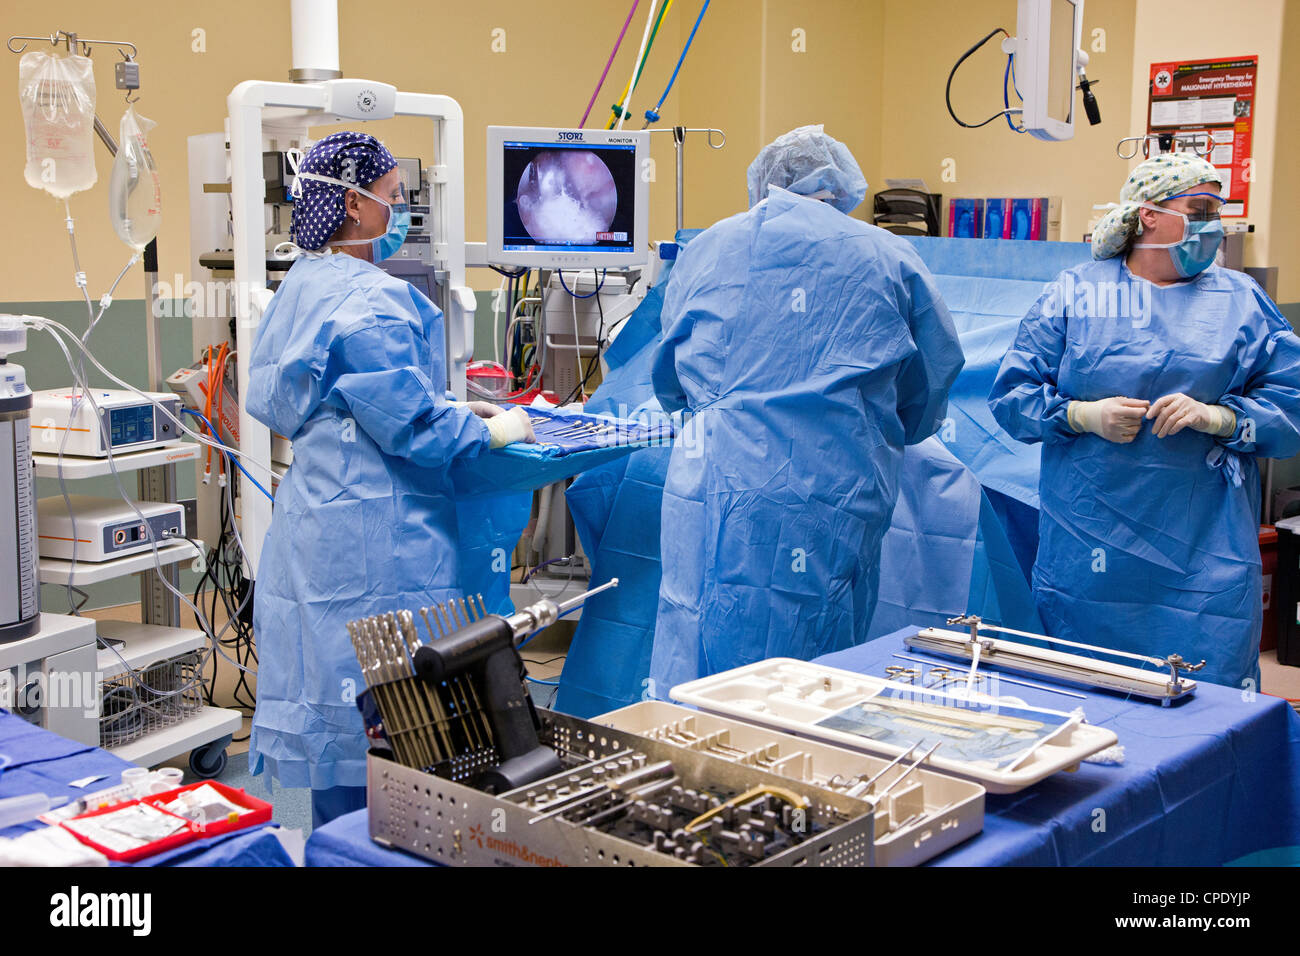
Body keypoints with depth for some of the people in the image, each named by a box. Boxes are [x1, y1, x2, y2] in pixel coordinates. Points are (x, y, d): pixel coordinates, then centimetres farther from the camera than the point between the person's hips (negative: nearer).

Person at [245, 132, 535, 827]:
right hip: (374, 544, -10)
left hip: (313, 527, 10)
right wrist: (492, 431, -4)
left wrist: (446, 407, 19)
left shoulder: (302, 284, 13)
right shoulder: (370, 301, -18)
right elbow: (411, 427, -19)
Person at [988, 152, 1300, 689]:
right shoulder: (1075, 293, 7)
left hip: (1205, 552, 1)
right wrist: (1086, 415, -11)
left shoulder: (1241, 301, 10)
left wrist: (1212, 416, -12)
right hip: (1089, 547, 0)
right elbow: (1012, 395, 4)